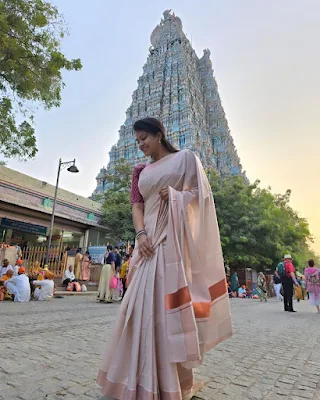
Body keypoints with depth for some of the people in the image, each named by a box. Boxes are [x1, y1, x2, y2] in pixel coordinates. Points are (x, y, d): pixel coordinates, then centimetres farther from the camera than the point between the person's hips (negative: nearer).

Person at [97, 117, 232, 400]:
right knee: (145, 304, 4)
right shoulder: (141, 172, 18)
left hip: (174, 238, -4)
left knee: (171, 302, -6)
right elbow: (136, 205, 7)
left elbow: (200, 194, 1)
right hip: (150, 240, 5)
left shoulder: (185, 158, 8)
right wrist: (140, 234, -10)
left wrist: (173, 195, -15)